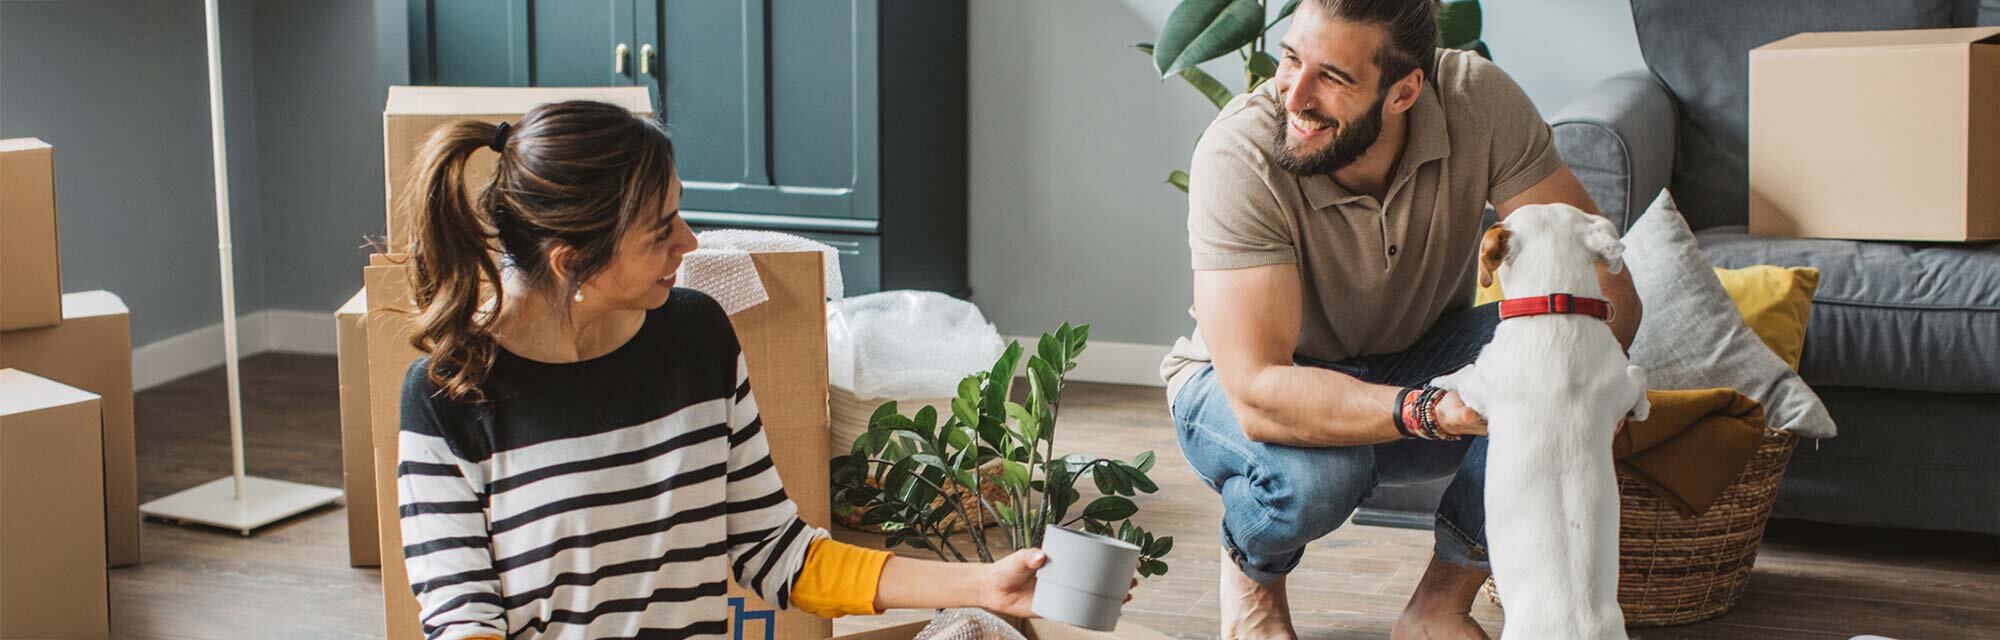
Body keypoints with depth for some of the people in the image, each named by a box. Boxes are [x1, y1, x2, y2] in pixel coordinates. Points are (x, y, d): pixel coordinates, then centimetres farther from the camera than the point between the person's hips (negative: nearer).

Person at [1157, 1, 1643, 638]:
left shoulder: (1477, 100, -22)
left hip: (1416, 359, 3)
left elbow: (1607, 288, -23)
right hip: (1239, 385, -3)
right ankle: (1251, 573, 2)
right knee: (1315, 470, -37)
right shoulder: (1238, 154, -32)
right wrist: (1434, 410, -50)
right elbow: (1258, 393, -38)